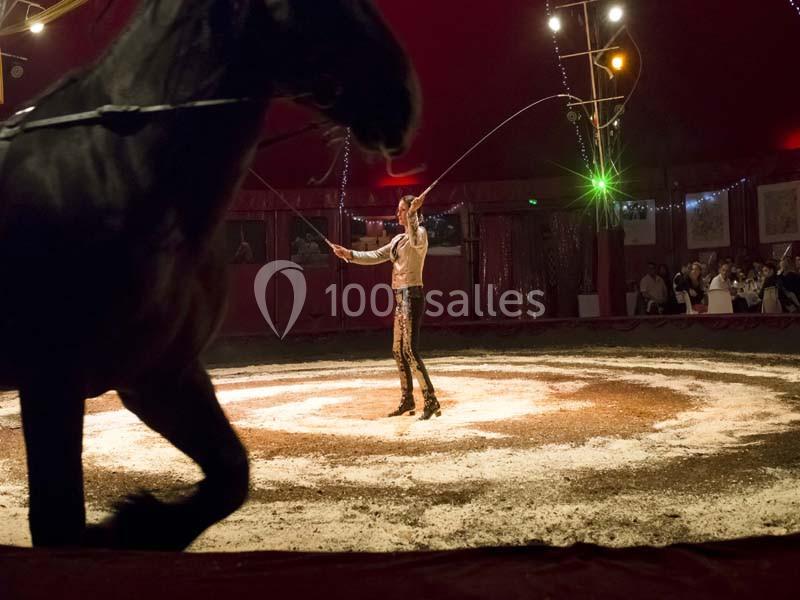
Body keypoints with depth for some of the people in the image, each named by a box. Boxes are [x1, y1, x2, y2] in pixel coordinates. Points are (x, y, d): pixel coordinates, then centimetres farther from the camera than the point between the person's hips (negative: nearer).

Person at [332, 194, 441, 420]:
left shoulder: (420, 232, -8)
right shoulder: (399, 239, 18)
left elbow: (417, 242, -33)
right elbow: (376, 256, 21)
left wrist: (412, 214, -41)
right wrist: (349, 254, 12)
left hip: (412, 295, -9)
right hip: (401, 297, 9)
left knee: (410, 350, -15)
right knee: (398, 350, 13)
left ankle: (431, 401, -12)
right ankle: (407, 400, 23)